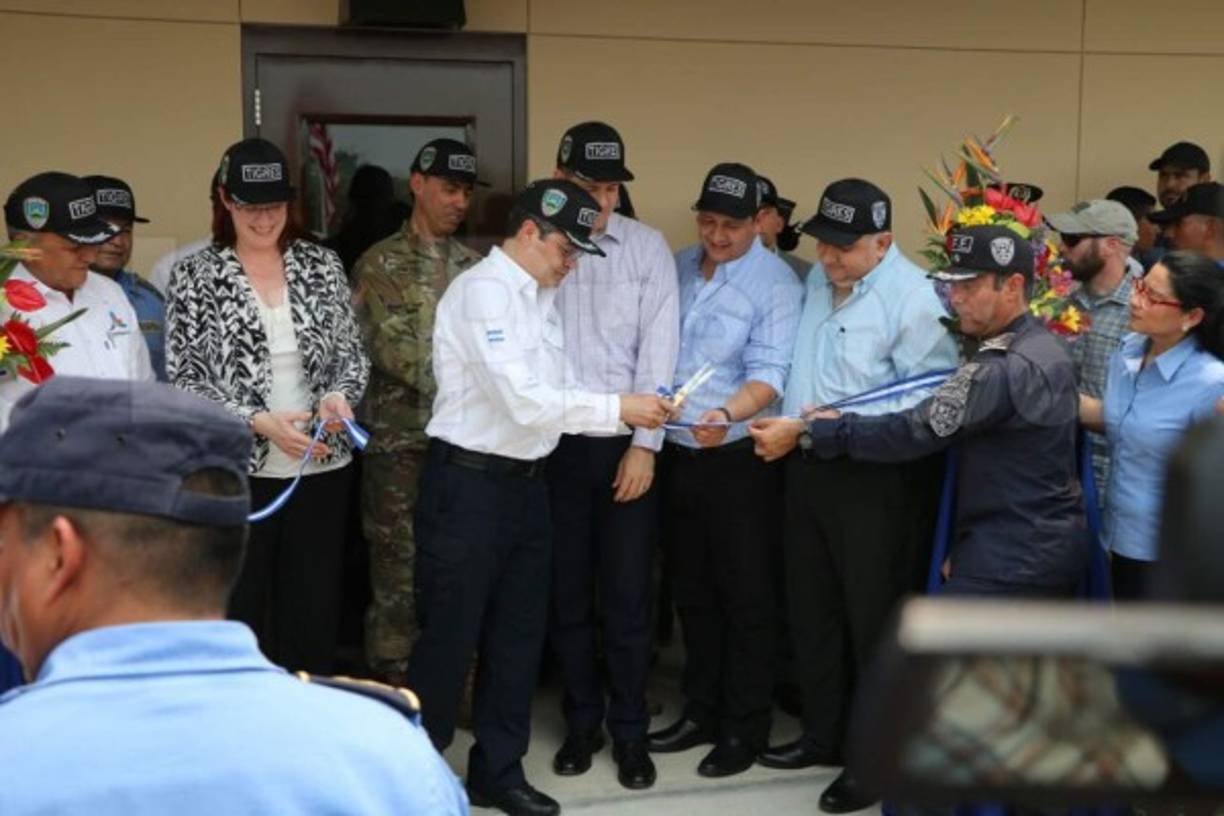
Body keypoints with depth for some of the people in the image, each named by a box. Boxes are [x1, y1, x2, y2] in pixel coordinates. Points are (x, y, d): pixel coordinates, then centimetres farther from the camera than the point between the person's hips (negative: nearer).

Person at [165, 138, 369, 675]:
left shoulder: (321, 265, 5)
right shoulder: (194, 276, -3)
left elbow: (352, 353, 9)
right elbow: (185, 381, -6)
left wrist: (339, 395, -13)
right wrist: (259, 421, -18)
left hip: (321, 465, 3)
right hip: (236, 470, -2)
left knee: (315, 607, 11)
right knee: (239, 610, 7)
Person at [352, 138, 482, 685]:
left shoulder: (474, 266, 13)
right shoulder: (378, 265, -1)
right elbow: (391, 348, -12)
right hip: (401, 439, -4)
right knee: (399, 572, 0)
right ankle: (395, 686, 11)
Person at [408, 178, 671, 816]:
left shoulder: (541, 294, 11)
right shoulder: (483, 291, -16)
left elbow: (542, 395, 8)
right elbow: (524, 402, -24)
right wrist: (618, 408, -19)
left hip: (525, 480, 8)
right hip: (468, 483, -8)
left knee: (518, 634, 15)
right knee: (449, 639, 3)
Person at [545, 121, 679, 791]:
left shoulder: (647, 248, 0)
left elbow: (658, 350, -3)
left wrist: (645, 444, -8)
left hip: (625, 443, 0)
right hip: (554, 443, 1)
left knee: (626, 595, 5)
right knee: (566, 592, 11)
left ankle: (630, 731, 20)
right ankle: (582, 722, 27)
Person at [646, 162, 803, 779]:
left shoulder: (776, 282, -11)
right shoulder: (677, 268, 8)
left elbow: (769, 372, -19)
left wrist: (728, 413, -37)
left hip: (739, 459, -6)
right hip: (676, 454, 6)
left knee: (745, 597, 4)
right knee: (692, 592, 16)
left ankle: (745, 727, 17)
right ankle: (701, 711, 30)